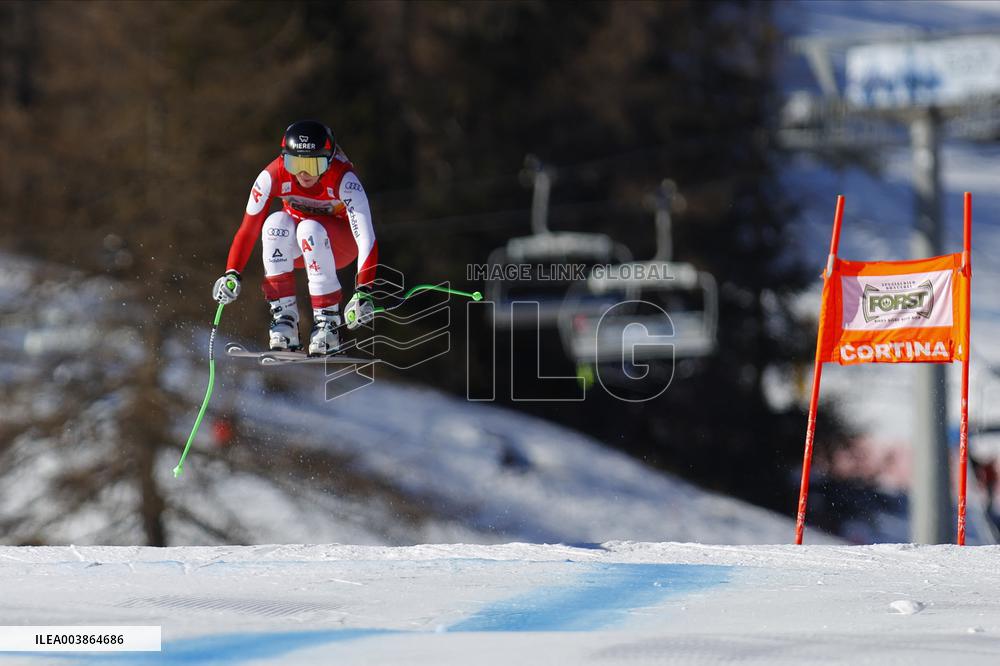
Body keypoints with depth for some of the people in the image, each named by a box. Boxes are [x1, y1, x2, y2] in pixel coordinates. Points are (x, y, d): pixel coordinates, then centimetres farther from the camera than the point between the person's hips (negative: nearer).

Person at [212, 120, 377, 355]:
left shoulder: (343, 179, -31)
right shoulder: (273, 176, -24)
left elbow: (366, 238, -38)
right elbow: (249, 228, -18)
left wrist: (363, 292, -50)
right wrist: (232, 274, -31)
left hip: (341, 243, -3)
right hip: (297, 248, 3)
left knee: (310, 229, -35)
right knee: (276, 222, -30)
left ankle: (328, 322, -30)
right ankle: (284, 317, -27)